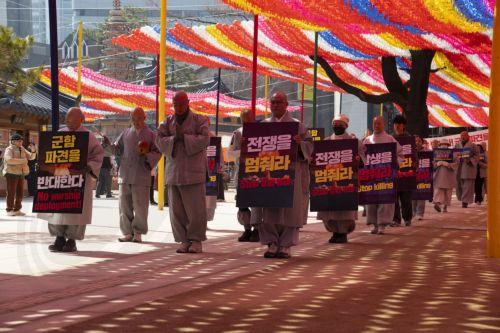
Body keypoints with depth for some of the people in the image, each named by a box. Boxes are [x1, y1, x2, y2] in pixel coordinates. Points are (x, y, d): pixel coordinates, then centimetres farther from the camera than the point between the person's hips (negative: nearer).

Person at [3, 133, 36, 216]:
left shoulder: (22, 149, 14)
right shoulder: (9, 149, -6)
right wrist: (22, 161, -22)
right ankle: (9, 210, -1)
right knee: (11, 193, -6)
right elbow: (9, 160, -23)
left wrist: (33, 151, -8)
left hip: (21, 174, 7)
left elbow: (31, 157, 13)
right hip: (12, 173, -7)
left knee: (20, 193, 7)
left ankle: (17, 210, 14)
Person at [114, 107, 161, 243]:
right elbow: (117, 149, 17)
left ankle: (138, 233, 7)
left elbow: (157, 153, 2)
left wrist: (147, 155, -15)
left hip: (141, 177, -3)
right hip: (125, 175, 3)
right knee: (124, 206, 3)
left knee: (140, 206, -3)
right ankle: (127, 233, 11)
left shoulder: (150, 135, 6)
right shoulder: (126, 133, 15)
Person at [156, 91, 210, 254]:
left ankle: (196, 240, 4)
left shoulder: (199, 120, 4)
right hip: (173, 171, 4)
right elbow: (159, 141, 3)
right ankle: (184, 240, 10)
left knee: (195, 208, -5)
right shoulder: (168, 122, 15)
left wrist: (184, 137, -13)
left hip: (193, 171, -4)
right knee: (176, 209, 3)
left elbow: (204, 139, -10)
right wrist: (173, 138, -14)